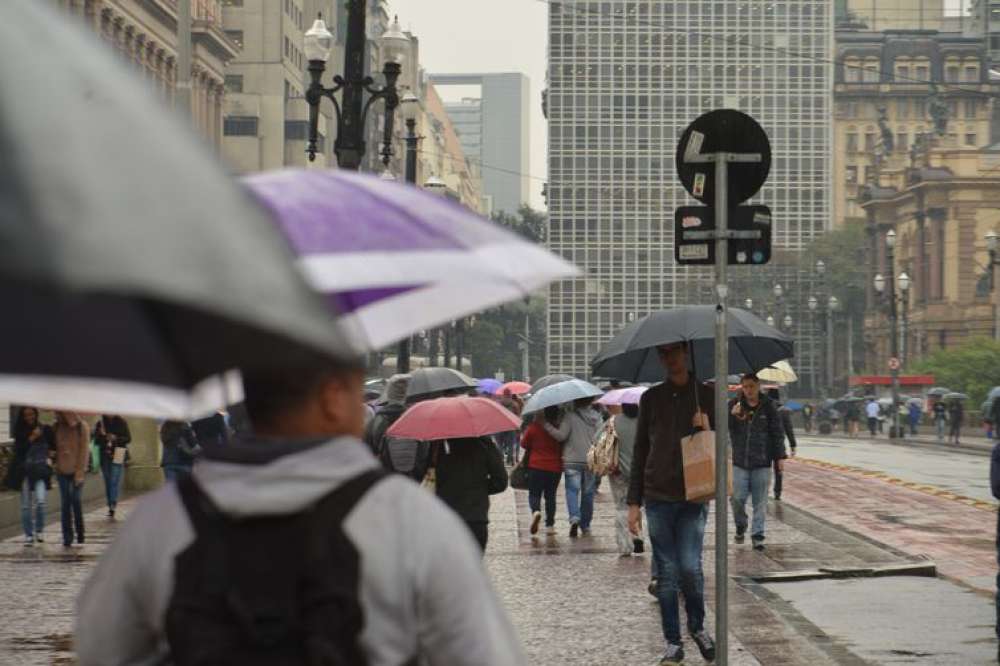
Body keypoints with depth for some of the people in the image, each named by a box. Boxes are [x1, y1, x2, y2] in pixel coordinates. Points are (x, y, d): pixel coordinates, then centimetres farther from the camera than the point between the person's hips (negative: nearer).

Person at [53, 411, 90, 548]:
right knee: (65, 504, 0)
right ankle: (67, 537, 4)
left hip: (76, 470, -3)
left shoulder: (82, 427, -5)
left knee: (77, 502, -4)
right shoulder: (57, 427, 5)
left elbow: (84, 450, -7)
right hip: (62, 470, 3)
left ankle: (80, 535, 10)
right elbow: (55, 447, 11)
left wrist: (80, 472, -11)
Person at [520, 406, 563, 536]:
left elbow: (524, 444, 2)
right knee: (550, 496, 11)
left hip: (536, 466, -2)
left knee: (534, 494, 7)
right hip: (555, 467, 2)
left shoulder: (533, 427, -9)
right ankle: (549, 525, 9)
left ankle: (536, 511, -24)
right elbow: (563, 449, 6)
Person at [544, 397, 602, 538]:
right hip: (591, 461, 4)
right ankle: (585, 526, 18)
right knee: (587, 493, 12)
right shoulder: (596, 417, 5)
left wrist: (546, 425, -12)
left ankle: (574, 517, -26)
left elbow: (561, 435, -16)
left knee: (572, 490, -1)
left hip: (572, 460, -4)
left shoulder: (569, 416, -9)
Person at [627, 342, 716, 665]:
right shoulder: (651, 398, 8)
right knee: (667, 572, 3)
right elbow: (640, 450, 9)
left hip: (693, 496, -2)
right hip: (658, 496, 2)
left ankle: (697, 626, 16)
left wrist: (707, 430, -14)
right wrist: (634, 502, 5)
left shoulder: (706, 395, 3)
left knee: (690, 566, -10)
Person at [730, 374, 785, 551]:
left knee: (760, 502, 1)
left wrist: (780, 457, 1)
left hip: (762, 463, 0)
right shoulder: (734, 405, 3)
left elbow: (777, 433, 6)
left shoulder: (768, 407, 2)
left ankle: (757, 535, 8)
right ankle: (740, 526, 25)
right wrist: (731, 415, -23)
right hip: (740, 462, 0)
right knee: (738, 498, -1)